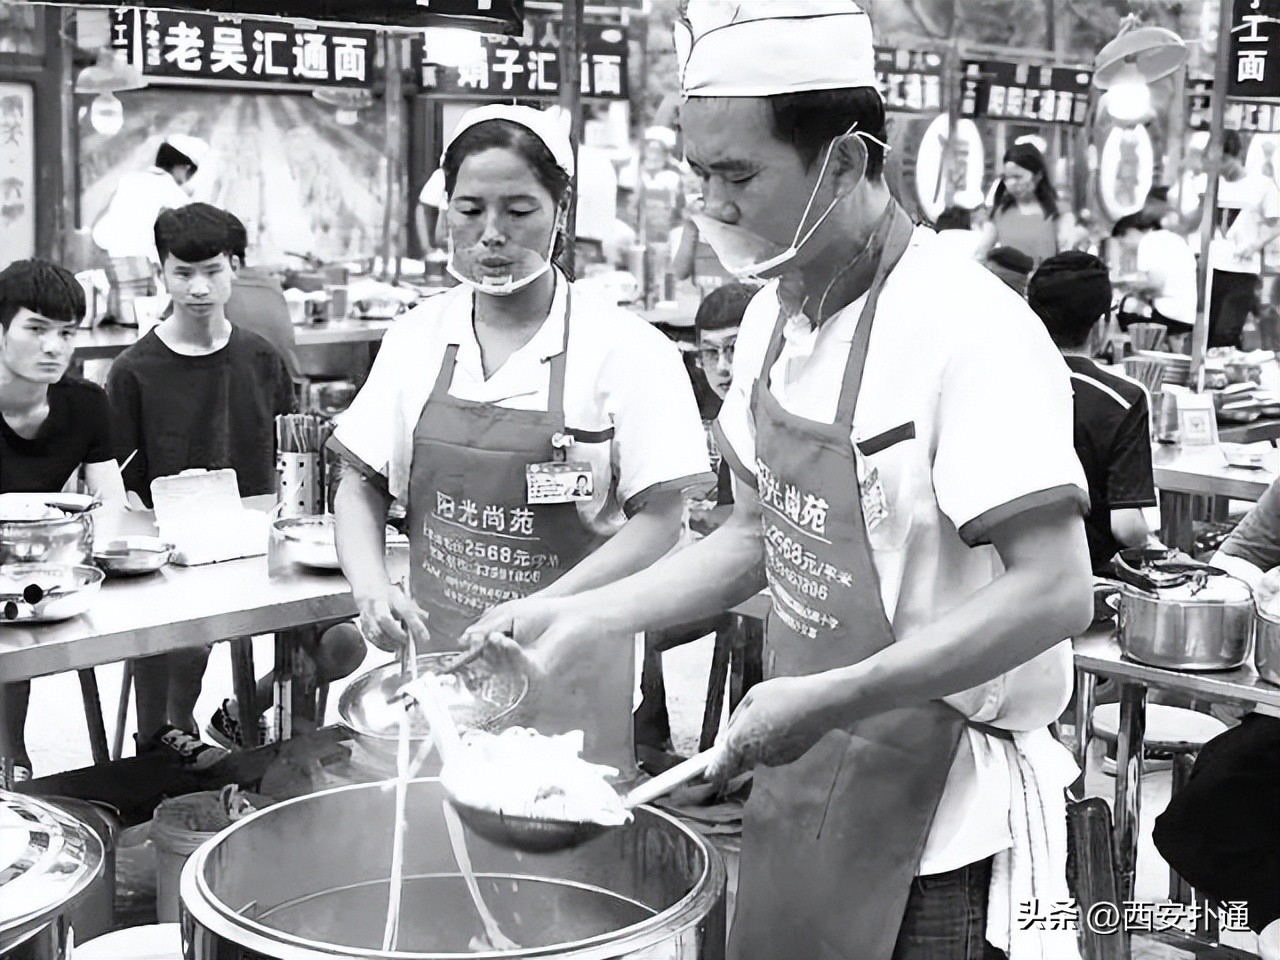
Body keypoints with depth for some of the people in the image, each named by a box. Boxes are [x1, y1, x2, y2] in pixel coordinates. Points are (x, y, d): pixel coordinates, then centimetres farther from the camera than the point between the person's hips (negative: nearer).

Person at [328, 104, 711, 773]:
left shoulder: (625, 350, -8)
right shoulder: (416, 338, 4)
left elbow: (659, 520, -9)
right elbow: (360, 487, 9)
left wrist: (543, 611, -20)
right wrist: (372, 589, -9)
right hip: (433, 656, 3)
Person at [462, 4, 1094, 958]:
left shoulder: (970, 332, -22)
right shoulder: (775, 315, 3)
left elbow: (1053, 594, -26)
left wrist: (826, 700, -27)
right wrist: (587, 617, 3)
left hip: (939, 818, -7)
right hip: (801, 777, 7)